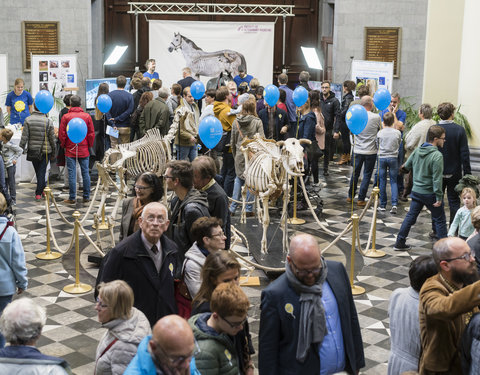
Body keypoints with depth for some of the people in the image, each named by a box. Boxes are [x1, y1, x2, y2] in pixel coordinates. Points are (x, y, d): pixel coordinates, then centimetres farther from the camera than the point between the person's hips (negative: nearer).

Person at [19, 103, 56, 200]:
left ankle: (42, 189, 28)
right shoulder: (48, 121, -9)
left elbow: (24, 137, -8)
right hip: (45, 151, -1)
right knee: (42, 171, 4)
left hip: (32, 150, 1)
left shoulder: (28, 120, -8)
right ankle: (39, 192, 2)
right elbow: (52, 138, -4)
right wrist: (53, 150, 8)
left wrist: (21, 148, 1)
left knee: (38, 171, 16)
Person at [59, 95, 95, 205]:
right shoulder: (87, 116, -1)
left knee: (72, 174, 1)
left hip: (70, 150, -1)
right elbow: (92, 134, 1)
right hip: (84, 150, 1)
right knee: (85, 173, 8)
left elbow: (61, 134, -3)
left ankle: (72, 198, 3)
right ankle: (86, 197, 11)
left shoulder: (66, 117, -6)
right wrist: (89, 145, 14)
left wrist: (64, 145, 13)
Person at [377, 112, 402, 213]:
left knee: (382, 182, 7)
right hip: (393, 158, 0)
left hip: (382, 158, 0)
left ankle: (382, 205, 11)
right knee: (393, 181, 4)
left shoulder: (380, 133, -4)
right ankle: (394, 204, -10)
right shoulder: (397, 133, -3)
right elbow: (399, 144, 12)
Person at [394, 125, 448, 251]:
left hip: (416, 191, 6)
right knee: (439, 220, 8)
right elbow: (437, 178, -21)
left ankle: (400, 242, 16)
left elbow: (407, 166, 14)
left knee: (410, 217, 13)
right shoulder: (437, 155, -20)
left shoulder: (417, 151, 1)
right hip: (430, 193, -6)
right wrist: (439, 197, -17)